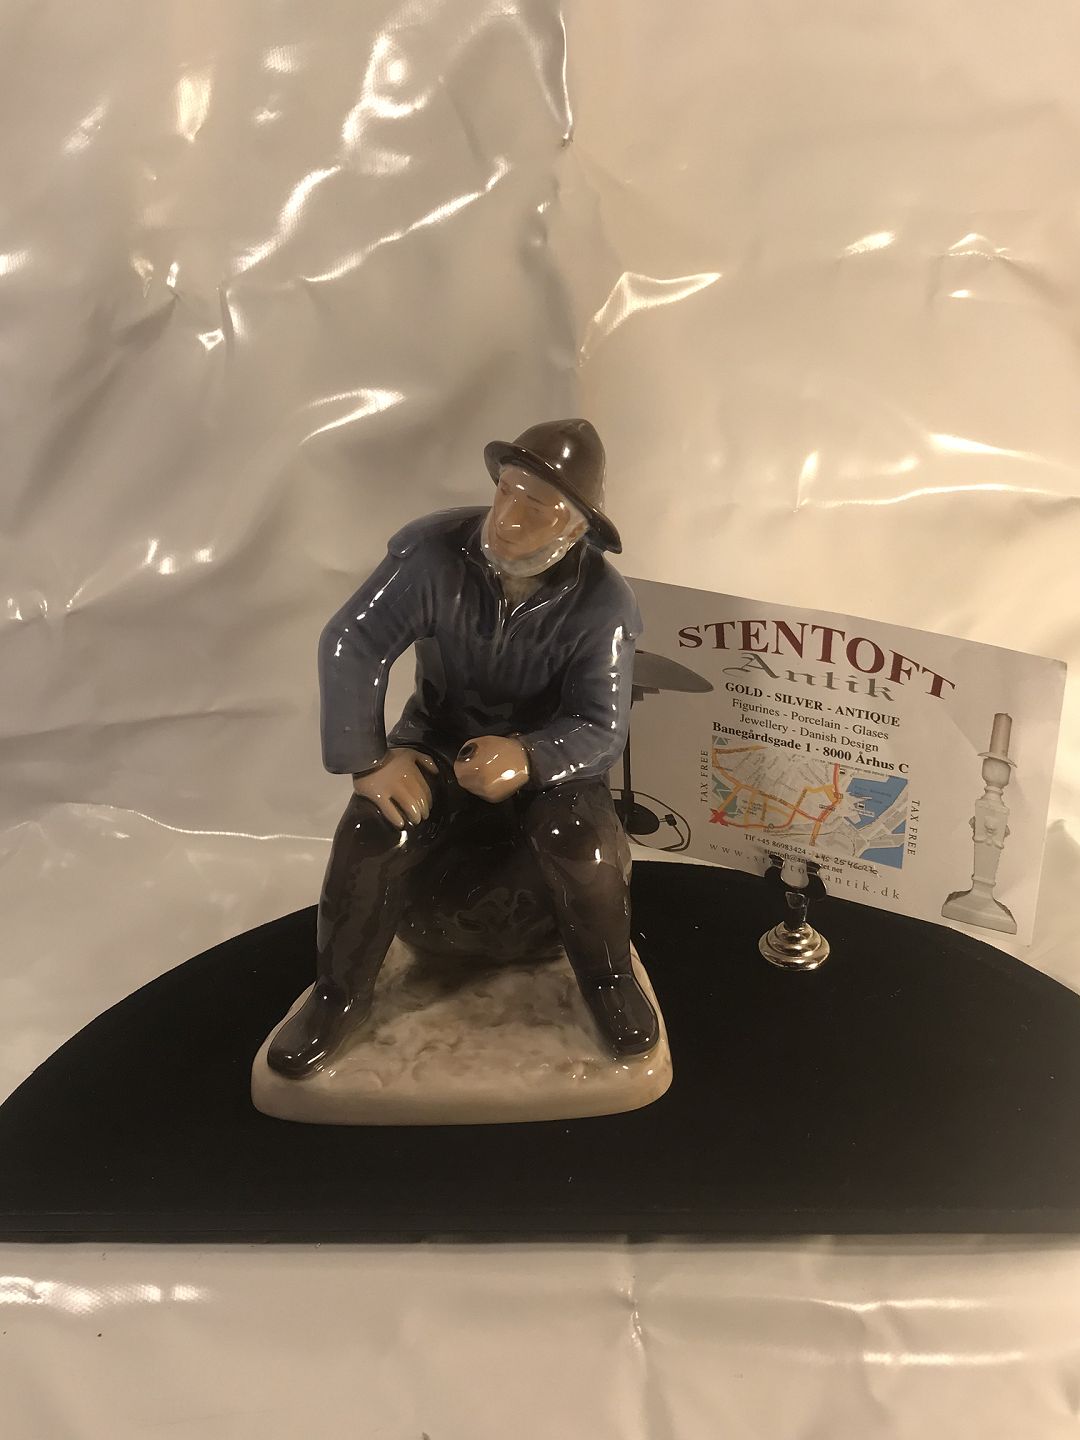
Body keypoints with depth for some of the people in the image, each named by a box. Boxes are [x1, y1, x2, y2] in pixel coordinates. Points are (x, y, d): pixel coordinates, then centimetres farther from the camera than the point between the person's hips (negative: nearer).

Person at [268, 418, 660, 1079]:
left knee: (588, 849, -27)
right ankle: (341, 993, 4)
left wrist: (527, 758, -40)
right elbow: (351, 645, -18)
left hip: (549, 748, -1)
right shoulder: (434, 551, -21)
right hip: (438, 736, 1)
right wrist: (368, 760, -26)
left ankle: (610, 980, 5)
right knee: (369, 838, -22)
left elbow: (601, 729, -20)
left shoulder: (603, 603, -21)